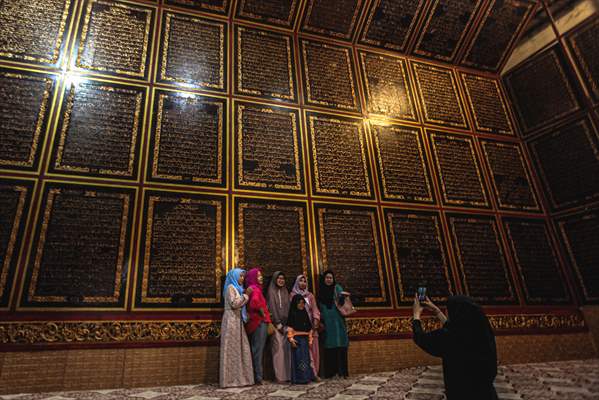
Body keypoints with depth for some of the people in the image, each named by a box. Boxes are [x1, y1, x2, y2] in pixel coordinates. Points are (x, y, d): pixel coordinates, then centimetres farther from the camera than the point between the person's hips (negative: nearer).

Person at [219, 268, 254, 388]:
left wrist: (246, 295, 10)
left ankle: (238, 377, 11)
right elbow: (234, 303, -19)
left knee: (239, 348, 7)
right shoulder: (231, 287, -8)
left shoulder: (237, 288, 20)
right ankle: (231, 379, -2)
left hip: (237, 320, 9)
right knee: (232, 349, -6)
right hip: (231, 320, -9)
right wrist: (246, 295, -16)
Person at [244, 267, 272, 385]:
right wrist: (262, 312, -18)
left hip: (255, 323, 9)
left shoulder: (254, 288, 15)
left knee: (255, 351, 14)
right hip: (259, 323, -9)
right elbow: (255, 301, -33)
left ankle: (254, 377, 21)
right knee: (258, 350, -4)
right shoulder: (255, 289, -13)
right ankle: (258, 378, 1)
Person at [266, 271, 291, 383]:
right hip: (276, 324, -5)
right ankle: (279, 376, -5)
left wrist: (288, 323, 3)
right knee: (278, 348, -9)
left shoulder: (285, 292, 17)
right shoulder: (271, 292, 0)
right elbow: (272, 308, -7)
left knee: (287, 348, 0)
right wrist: (278, 324, -11)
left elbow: (288, 308, 14)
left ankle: (288, 374, 5)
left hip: (286, 324, 5)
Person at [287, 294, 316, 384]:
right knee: (298, 358, -5)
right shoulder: (292, 313, -2)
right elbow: (290, 327, -8)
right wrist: (291, 339, -15)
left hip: (305, 339, 5)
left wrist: (310, 339, 13)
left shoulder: (305, 313, 14)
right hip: (296, 339, -5)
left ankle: (306, 377, 13)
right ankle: (298, 378, 1)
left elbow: (309, 327, 17)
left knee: (306, 358, 6)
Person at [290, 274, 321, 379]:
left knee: (312, 348, -1)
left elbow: (314, 309, 8)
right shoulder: (293, 295, 8)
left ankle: (314, 373, 4)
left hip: (310, 325, 3)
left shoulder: (310, 295, 17)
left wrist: (316, 319, -7)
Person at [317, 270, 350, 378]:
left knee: (340, 344, -5)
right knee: (329, 347, 1)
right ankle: (330, 372, 6)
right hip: (327, 323, 2)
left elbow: (341, 302, -13)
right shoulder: (321, 290, 10)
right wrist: (320, 320, 12)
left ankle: (342, 371, -1)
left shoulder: (337, 288, 2)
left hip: (337, 321, -2)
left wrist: (342, 296, -34)